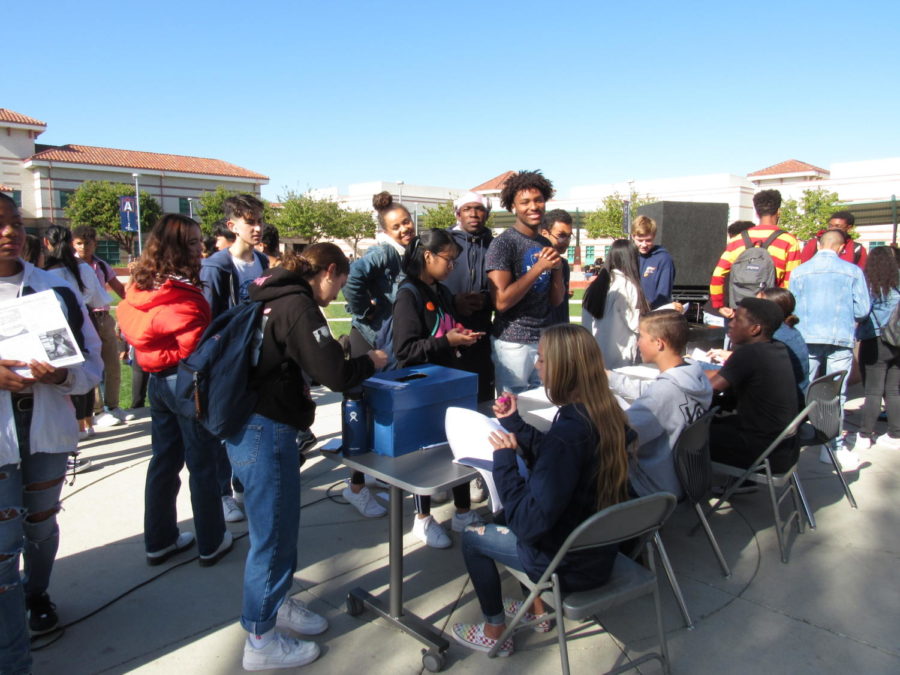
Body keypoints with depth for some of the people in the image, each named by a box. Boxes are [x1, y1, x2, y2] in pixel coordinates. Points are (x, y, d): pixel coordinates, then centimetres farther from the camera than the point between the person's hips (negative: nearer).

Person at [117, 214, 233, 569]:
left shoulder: (140, 288, 4)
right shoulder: (183, 294, -21)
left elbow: (130, 329, 13)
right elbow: (195, 347, -20)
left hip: (157, 380, 8)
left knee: (164, 460, 17)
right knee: (202, 463, 5)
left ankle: (159, 541, 29)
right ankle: (211, 543, 18)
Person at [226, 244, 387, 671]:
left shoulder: (275, 297, 11)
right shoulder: (298, 306, -18)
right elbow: (336, 376, -22)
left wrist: (346, 364, 14)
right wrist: (371, 362, -4)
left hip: (249, 426, 10)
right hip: (266, 432, -10)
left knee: (280, 525, 23)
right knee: (273, 534, 4)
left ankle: (276, 603, 41)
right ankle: (260, 641, 20)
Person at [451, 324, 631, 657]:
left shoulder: (567, 432, -33)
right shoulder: (607, 414, -7)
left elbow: (530, 523, -29)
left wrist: (504, 460, -21)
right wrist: (514, 423, 9)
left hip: (571, 565, -8)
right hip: (601, 549, 8)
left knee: (472, 537, 13)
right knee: (511, 518, 30)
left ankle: (494, 632, 28)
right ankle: (538, 608, 39)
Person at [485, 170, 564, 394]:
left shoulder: (546, 245, 11)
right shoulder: (503, 244, -10)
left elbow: (556, 300, 12)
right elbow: (501, 302, -19)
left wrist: (557, 267, -6)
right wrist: (539, 267, -18)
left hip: (545, 340, 6)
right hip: (513, 342, -6)